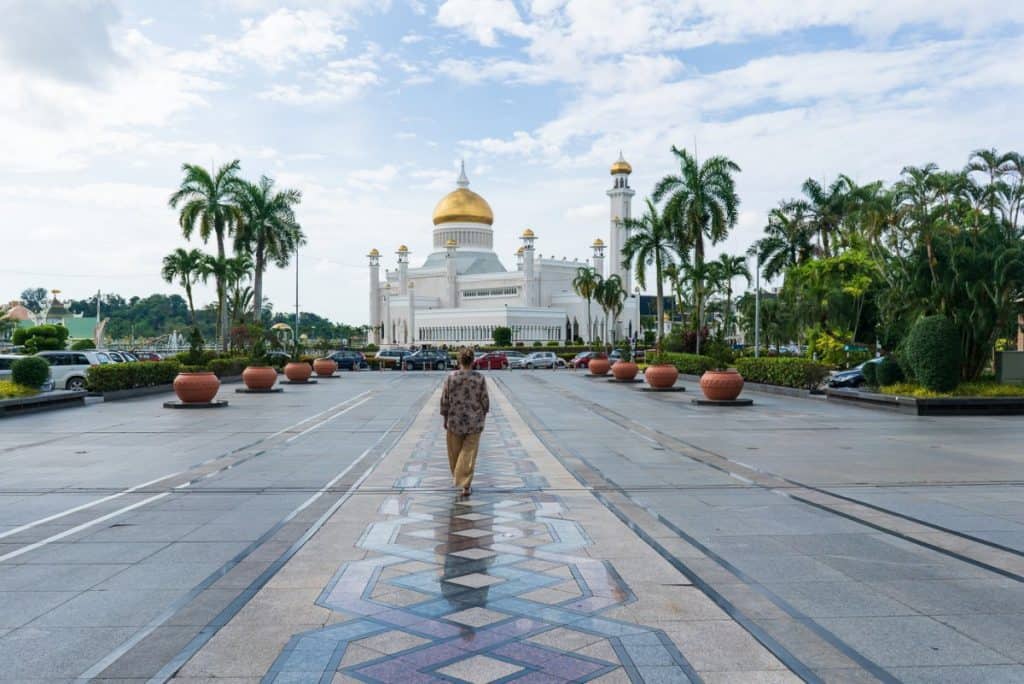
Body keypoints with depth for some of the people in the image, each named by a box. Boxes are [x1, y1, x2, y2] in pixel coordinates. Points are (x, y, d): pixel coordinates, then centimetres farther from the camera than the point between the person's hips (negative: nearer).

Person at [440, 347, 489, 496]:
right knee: (469, 453, 4)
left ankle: (458, 477, 38)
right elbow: (485, 401, -5)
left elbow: (444, 400, -5)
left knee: (455, 451, 19)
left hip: (455, 421, 1)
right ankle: (466, 485, -3)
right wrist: (483, 414, 14)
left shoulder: (450, 377, -9)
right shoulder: (480, 378, -9)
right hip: (474, 421, 0)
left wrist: (445, 418, 7)